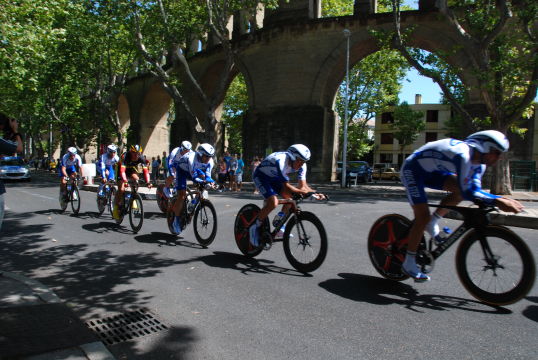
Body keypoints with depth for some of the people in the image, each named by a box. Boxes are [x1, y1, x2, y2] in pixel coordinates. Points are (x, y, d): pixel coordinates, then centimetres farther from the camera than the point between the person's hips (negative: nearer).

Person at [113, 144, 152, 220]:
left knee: (136, 179, -28)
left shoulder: (141, 158, -27)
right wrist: (125, 181, -61)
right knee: (121, 189, -16)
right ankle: (116, 206, 5)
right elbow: (122, 170, -45)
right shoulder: (125, 156, -36)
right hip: (122, 168, -3)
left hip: (132, 169, 3)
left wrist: (148, 182, -44)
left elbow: (145, 170, -32)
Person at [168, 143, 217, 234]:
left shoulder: (210, 161, -24)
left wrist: (210, 181, -42)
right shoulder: (192, 158, -40)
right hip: (181, 169, -6)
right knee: (182, 195, -14)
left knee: (203, 176, -24)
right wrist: (204, 181, -56)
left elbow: (207, 175, -22)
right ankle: (176, 221, 1)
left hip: (195, 169, 6)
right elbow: (194, 177, -43)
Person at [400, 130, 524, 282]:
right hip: (412, 170, -8)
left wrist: (499, 200, -19)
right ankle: (408, 263, -4)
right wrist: (497, 201, -35)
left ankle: (432, 223, 2)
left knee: (459, 188, -12)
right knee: (423, 215, -15)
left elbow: (474, 191, -5)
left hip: (430, 172, 9)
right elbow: (466, 192, -34)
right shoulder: (463, 154, -32)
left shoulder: (479, 163, -3)